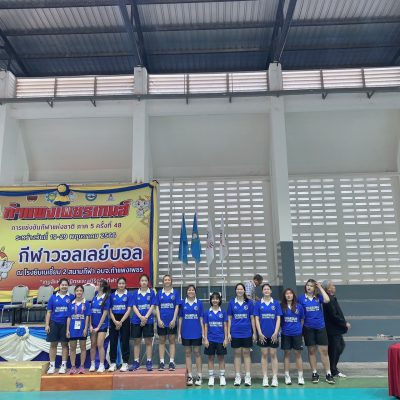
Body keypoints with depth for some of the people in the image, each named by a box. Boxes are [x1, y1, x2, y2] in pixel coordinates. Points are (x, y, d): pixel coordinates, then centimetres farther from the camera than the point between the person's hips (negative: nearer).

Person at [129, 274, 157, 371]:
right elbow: (134, 306, -2)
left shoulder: (151, 292, 2)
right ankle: (136, 362, 15)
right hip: (136, 320, 1)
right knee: (136, 342, 7)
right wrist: (141, 317, -15)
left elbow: (152, 306, -3)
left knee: (148, 342, 3)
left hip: (148, 320, -1)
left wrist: (146, 317, -14)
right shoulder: (136, 293, 4)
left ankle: (149, 362, 8)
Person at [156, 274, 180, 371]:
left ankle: (172, 362, 8)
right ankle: (162, 362, 11)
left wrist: (174, 319, -10)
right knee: (162, 341, 5)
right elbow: (157, 307, 3)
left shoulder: (175, 293, 2)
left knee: (172, 341, 3)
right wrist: (159, 319, -7)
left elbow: (177, 307, -1)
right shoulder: (159, 293, 5)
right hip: (162, 321, 1)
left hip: (172, 321, -1)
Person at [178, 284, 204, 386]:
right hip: (186, 332, 1)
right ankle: (189, 376, 14)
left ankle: (199, 376, 12)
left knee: (197, 352, 4)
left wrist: (203, 333, -2)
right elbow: (180, 318, 5)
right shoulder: (183, 303, 3)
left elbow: (201, 319, 2)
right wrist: (179, 333, 2)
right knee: (187, 353, 6)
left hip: (196, 332, -1)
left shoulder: (199, 303, 1)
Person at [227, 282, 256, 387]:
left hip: (247, 332, 0)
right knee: (237, 354, 7)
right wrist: (228, 333, -1)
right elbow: (229, 319, 4)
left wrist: (254, 333, 1)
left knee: (246, 353, 5)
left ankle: (247, 377, 11)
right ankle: (237, 377, 14)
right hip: (235, 333, 1)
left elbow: (252, 318, 3)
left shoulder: (249, 303, 0)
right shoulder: (232, 303, 2)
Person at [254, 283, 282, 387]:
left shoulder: (276, 303, 1)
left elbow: (278, 319, 0)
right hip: (263, 334, 0)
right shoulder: (258, 304, 1)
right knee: (264, 355, 5)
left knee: (273, 355, 5)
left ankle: (275, 378, 11)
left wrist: (276, 333, -8)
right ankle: (265, 378, 12)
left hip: (273, 334, 0)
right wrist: (260, 333, -7)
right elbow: (256, 319, 0)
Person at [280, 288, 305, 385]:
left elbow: (302, 320, 11)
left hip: (297, 333, 0)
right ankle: (287, 376, 14)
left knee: (298, 353, 4)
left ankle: (300, 376, 12)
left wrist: (299, 328, 8)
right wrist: (281, 329, 1)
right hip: (285, 334, 0)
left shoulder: (299, 306, 2)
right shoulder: (281, 306, -1)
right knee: (287, 354, 6)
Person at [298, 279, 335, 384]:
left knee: (324, 351, 1)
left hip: (320, 327, 0)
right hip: (308, 328, 0)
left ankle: (328, 374, 9)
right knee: (311, 351, 9)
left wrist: (320, 288, -10)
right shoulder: (301, 298, -1)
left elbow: (327, 300, -19)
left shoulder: (318, 297, 2)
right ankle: (314, 374, 19)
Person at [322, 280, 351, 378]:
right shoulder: (329, 300, -22)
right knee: (334, 349, 1)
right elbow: (334, 316, -24)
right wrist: (345, 323, -15)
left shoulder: (332, 298, 11)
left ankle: (333, 367, 27)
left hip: (336, 329, 10)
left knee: (341, 345, 19)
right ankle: (333, 371, 15)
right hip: (333, 330, -10)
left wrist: (344, 322, 11)